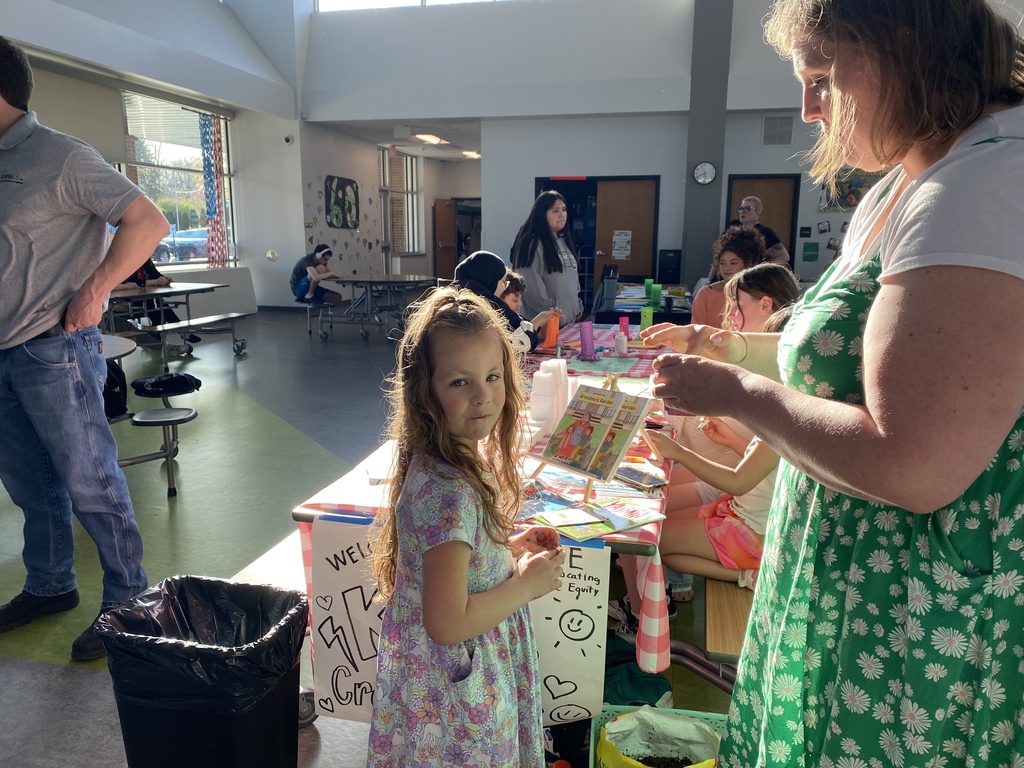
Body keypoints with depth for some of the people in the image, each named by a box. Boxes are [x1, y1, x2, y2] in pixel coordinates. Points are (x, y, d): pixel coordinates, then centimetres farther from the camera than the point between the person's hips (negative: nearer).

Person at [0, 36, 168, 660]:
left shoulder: (59, 157, -8)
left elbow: (149, 222, -14)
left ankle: (128, 602, 11)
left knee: (89, 482, -2)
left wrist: (93, 292, -16)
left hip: (54, 351, -8)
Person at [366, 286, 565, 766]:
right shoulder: (450, 492, -33)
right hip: (454, 692, -8)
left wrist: (506, 549, 0)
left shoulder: (454, 460, -6)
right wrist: (528, 583, -20)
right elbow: (447, 624, -30)